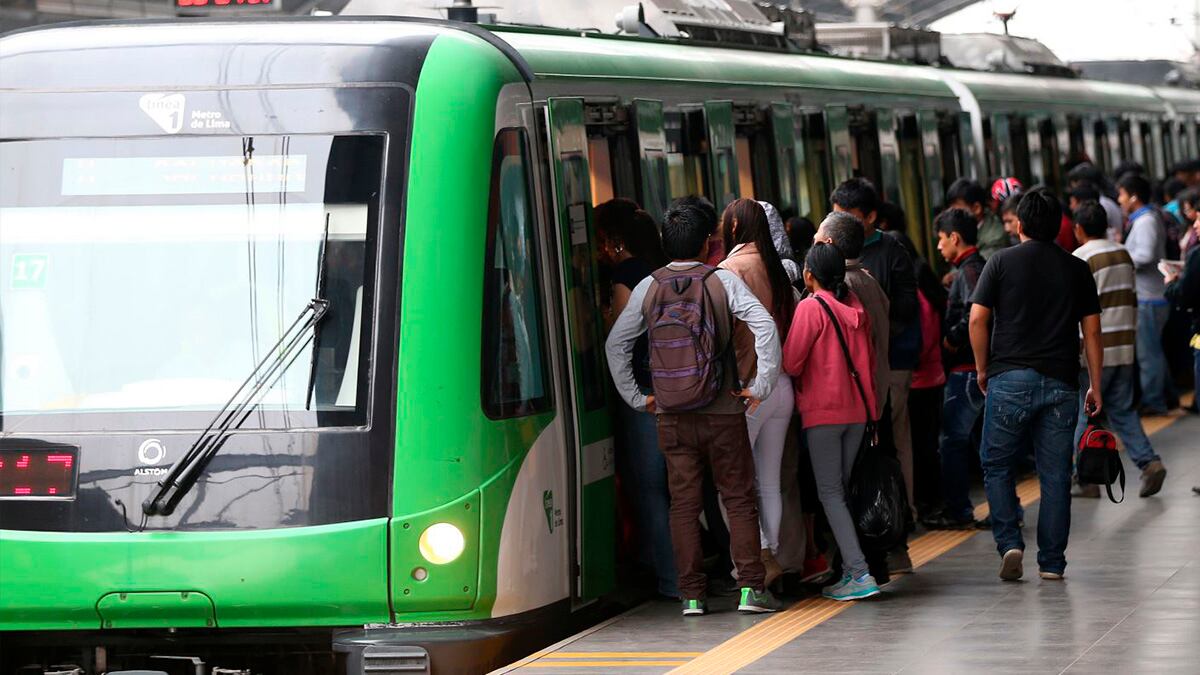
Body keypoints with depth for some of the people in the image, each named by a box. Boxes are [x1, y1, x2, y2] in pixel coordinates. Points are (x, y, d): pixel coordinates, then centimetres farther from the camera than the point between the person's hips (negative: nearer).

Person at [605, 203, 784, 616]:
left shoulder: (649, 287, 3)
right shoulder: (723, 281, -4)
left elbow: (616, 343, 5)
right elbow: (764, 326, -15)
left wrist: (634, 396, 11)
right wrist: (761, 385, -9)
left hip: (671, 415, 2)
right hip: (723, 412, -2)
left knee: (684, 504, 6)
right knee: (739, 499, 5)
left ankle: (691, 595, 5)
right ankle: (751, 589, 0)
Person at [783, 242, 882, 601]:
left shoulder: (810, 307, -11)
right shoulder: (856, 307, 7)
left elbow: (791, 362, -12)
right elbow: (869, 360, 13)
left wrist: (800, 388, 9)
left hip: (822, 410, -6)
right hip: (857, 410, 6)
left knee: (830, 492, -4)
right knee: (842, 489, 14)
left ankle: (859, 573, -14)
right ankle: (848, 569, 11)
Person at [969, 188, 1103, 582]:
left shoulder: (1002, 263, 2)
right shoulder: (1076, 269, 9)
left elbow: (978, 319, -4)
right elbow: (1092, 331, 6)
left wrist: (983, 369, 8)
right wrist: (1095, 387, 11)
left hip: (1010, 378, -2)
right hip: (1061, 383, 2)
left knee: (996, 465, 11)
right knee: (1055, 475, 6)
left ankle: (1009, 543, -5)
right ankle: (1052, 562, 7)